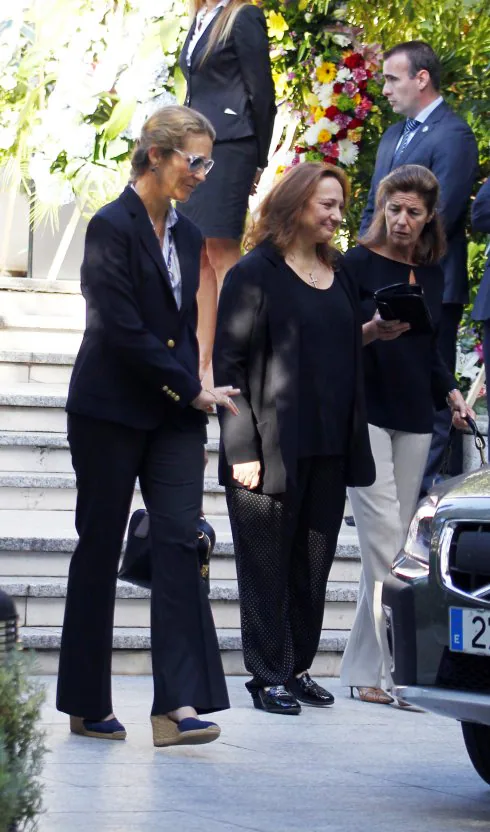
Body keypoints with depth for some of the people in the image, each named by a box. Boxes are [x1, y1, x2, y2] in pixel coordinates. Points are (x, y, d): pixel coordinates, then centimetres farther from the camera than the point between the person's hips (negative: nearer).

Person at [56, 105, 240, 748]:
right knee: (99, 548, 3)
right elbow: (122, 331, -16)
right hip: (110, 414, -6)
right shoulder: (112, 227, -9)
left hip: (174, 415, 6)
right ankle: (87, 706, 12)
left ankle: (178, 705, -14)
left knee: (180, 542, -7)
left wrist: (192, 394, 9)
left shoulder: (186, 236, 13)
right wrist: (192, 391, -12)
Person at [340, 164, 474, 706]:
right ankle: (387, 668, -15)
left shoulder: (432, 274, 15)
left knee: (395, 542, 2)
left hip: (413, 418, 5)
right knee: (384, 536, -14)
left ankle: (364, 668, 6)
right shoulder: (358, 264, -1)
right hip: (363, 411, -5)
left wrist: (449, 392, 10)